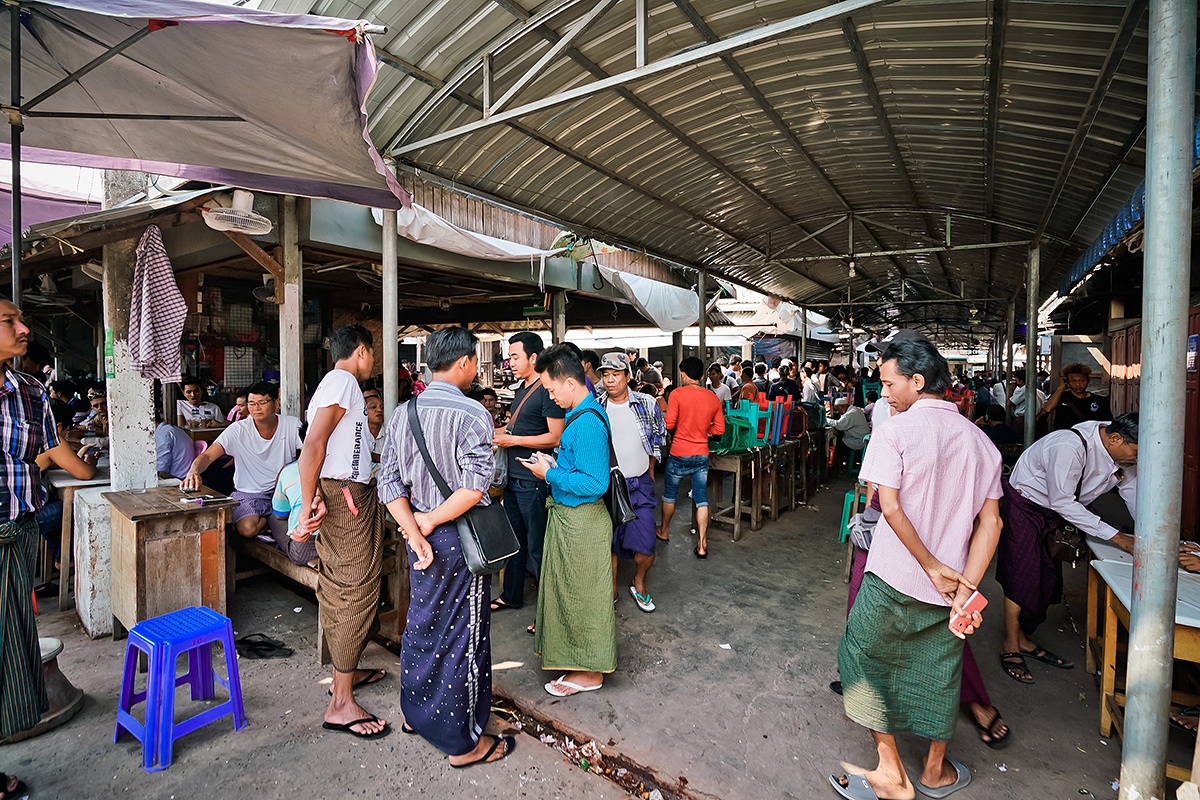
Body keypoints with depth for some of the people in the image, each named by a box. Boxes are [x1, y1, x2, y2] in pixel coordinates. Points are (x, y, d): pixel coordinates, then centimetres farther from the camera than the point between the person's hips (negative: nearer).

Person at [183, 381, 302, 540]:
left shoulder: (292, 425, -4)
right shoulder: (238, 430, -7)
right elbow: (207, 456, -14)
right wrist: (194, 471, -37)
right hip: (248, 494, -1)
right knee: (247, 528, -29)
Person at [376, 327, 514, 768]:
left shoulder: (402, 413, 2)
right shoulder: (472, 414, -18)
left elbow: (389, 483, -1)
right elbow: (474, 487, -26)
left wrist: (415, 531, -6)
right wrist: (432, 520, -13)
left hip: (422, 535, 7)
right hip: (460, 536, -7)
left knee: (421, 622, 22)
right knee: (462, 633, 6)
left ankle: (417, 713, 43)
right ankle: (463, 741, 22)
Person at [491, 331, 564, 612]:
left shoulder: (547, 390, -15)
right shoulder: (520, 389, 13)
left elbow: (555, 437, -20)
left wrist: (513, 440, -19)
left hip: (534, 481, -9)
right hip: (513, 477, 9)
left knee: (537, 547, 2)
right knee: (514, 539, 20)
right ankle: (511, 596, 37)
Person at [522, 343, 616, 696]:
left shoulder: (587, 422, -25)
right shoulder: (583, 412, 7)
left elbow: (594, 483, -29)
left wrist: (550, 474, -19)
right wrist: (554, 463, 5)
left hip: (580, 522, -10)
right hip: (569, 516, 10)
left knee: (582, 594, 6)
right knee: (568, 590, 23)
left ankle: (589, 672, 25)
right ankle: (573, 656, 42)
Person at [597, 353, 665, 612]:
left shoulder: (647, 404, -2)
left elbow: (658, 438, 11)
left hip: (639, 484, 0)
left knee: (645, 547, -2)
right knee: (608, 542, 10)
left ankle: (639, 581, 27)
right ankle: (612, 588, 31)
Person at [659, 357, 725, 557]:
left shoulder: (677, 394, -13)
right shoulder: (713, 398, 0)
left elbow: (669, 424, -15)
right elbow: (719, 429, 4)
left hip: (680, 454, -3)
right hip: (702, 454, 3)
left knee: (669, 494, 17)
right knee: (701, 499, 7)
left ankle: (664, 531, 35)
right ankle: (702, 545, 7)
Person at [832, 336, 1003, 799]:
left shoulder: (896, 430, -13)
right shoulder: (979, 440, 3)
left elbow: (890, 507, -20)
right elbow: (990, 523, 0)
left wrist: (934, 567, -10)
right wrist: (965, 590, -4)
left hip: (893, 580, -5)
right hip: (948, 586, 6)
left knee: (864, 659, 14)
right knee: (938, 671, 21)